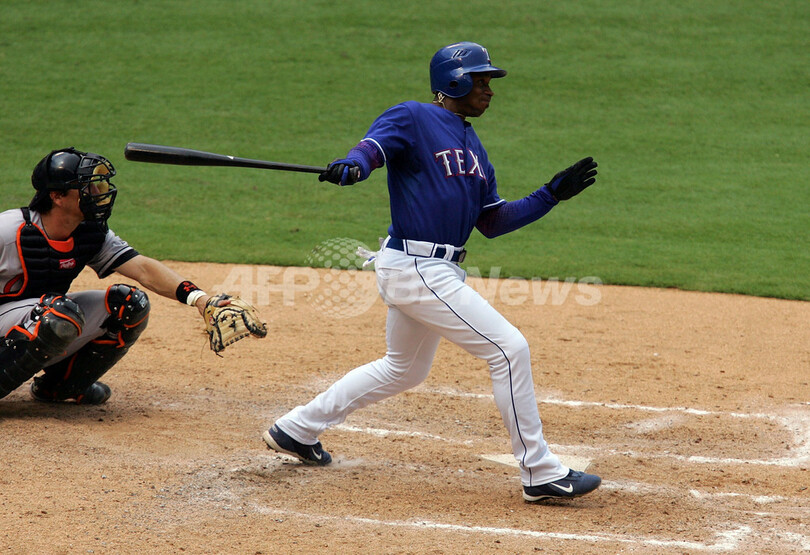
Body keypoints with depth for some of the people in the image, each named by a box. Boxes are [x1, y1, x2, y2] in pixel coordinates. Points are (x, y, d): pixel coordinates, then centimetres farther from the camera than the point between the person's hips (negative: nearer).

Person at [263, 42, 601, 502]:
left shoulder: (472, 145, 18)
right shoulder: (413, 119, -7)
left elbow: (492, 222, 17)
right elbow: (374, 147, -25)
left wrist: (554, 194, 10)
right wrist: (352, 165, -47)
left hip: (435, 272, 10)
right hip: (414, 269, -10)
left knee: (404, 370, 23)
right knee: (509, 348, -12)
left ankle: (297, 429, 34)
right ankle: (541, 474, -5)